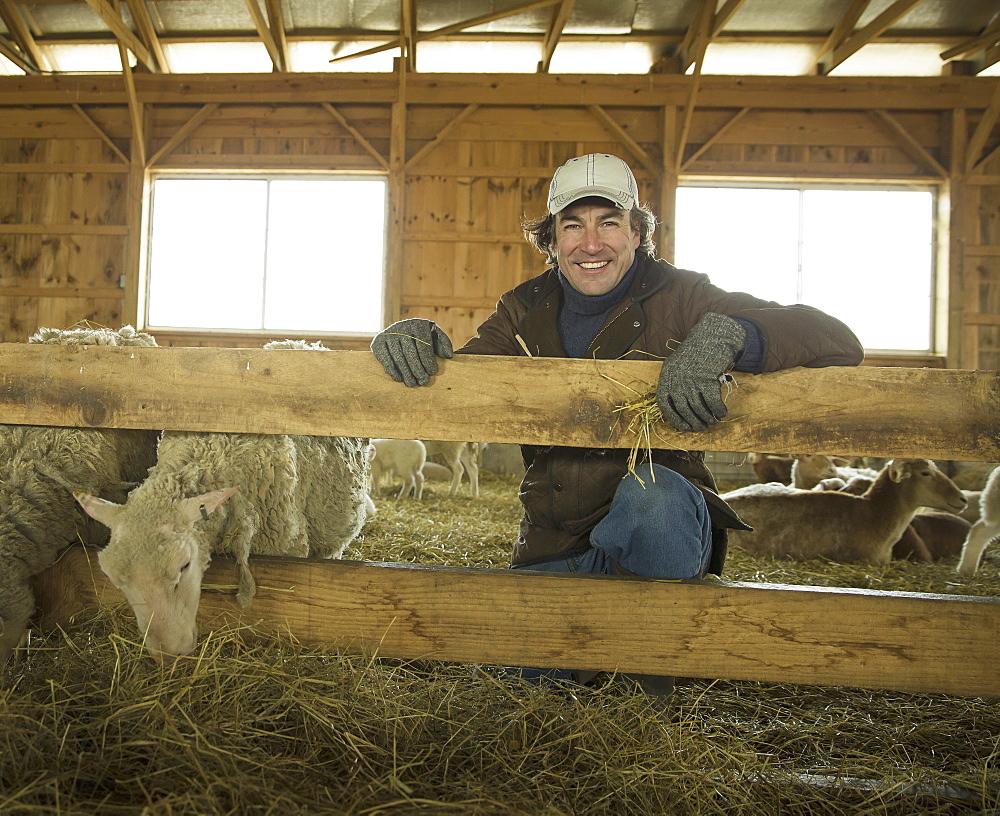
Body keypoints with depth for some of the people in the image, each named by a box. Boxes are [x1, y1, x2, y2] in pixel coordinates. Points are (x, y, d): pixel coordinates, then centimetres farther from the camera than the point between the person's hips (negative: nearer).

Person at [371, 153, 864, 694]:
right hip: (554, 545, 4)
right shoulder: (525, 312, 4)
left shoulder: (678, 299, -8)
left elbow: (839, 344, -15)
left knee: (650, 491, -34)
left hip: (663, 528, -3)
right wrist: (414, 339, -18)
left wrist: (726, 334, -35)